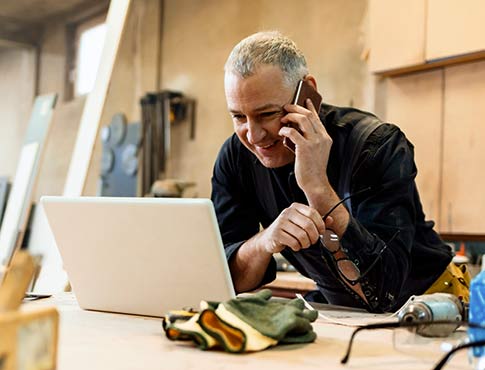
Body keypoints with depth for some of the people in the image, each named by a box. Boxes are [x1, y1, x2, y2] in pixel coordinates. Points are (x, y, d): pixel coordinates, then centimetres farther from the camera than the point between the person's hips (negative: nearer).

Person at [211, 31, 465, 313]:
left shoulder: (380, 146, -22)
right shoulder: (236, 157, -9)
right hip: (335, 310, 4)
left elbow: (384, 291, -29)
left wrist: (318, 187, -35)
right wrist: (266, 241, -32)